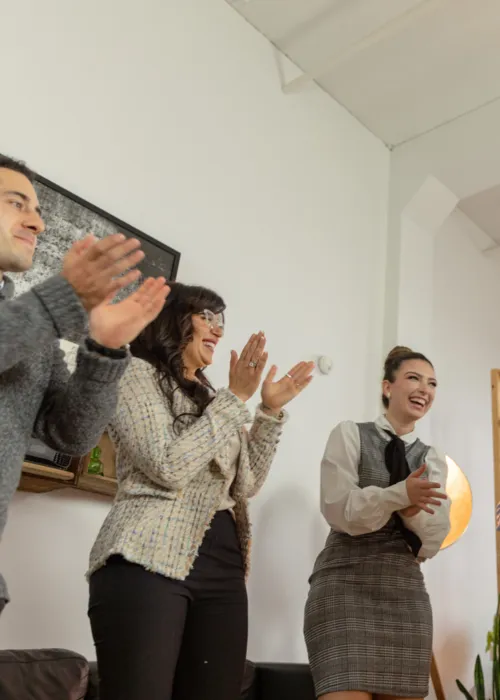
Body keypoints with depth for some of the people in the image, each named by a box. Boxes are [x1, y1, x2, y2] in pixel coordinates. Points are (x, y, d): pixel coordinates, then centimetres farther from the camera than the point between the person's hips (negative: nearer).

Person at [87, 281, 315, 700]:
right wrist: (237, 398, -9)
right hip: (149, 562, -6)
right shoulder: (136, 373, 2)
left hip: (222, 568, 7)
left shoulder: (210, 397, 22)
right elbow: (169, 468, -13)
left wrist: (271, 411, 6)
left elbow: (245, 484, 14)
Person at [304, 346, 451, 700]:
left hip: (406, 592, 5)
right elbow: (339, 510, -9)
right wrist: (399, 495, -23)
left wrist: (414, 510, -16)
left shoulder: (433, 459, 12)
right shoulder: (350, 434, 2)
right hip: (346, 584, -4)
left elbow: (435, 539, 5)